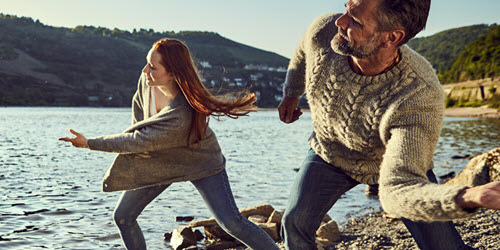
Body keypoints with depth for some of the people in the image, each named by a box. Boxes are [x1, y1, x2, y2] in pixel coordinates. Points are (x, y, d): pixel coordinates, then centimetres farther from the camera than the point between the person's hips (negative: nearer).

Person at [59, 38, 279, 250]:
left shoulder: (181, 115, -41)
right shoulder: (147, 80, -20)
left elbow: (139, 142, -31)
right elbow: (139, 104, 6)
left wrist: (89, 143, -23)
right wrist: (135, 134, 6)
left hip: (199, 163, -6)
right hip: (159, 161, 7)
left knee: (231, 222, -16)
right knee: (122, 217, 3)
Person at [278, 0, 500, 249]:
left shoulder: (420, 98, -42)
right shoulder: (323, 31, -29)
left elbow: (397, 188, -50)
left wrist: (469, 197, -69)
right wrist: (291, 94, 17)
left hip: (390, 163, -3)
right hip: (329, 153, 3)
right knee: (295, 223, -12)